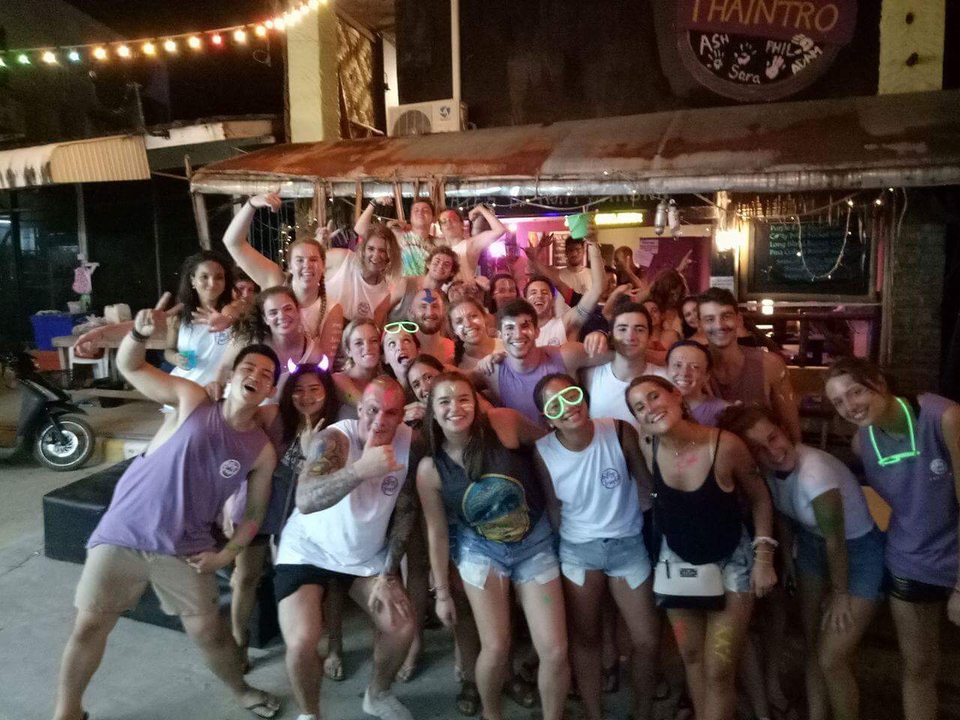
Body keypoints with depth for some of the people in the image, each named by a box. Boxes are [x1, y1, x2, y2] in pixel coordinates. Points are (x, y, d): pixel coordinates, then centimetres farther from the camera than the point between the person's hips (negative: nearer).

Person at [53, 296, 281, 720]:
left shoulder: (262, 451, -5)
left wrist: (226, 555, -3)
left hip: (186, 547, 1)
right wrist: (140, 333, -28)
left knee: (208, 630, 6)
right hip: (123, 532, 0)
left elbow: (255, 513, 5)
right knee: (89, 625, 6)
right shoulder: (193, 401, -9)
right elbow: (129, 367, -8)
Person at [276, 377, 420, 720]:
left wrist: (387, 574, -7)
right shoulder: (334, 438, -28)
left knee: (402, 627, -2)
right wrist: (361, 469, -61)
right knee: (301, 642, -18)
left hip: (369, 554, 4)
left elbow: (405, 511, -4)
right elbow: (305, 501, -46)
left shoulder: (409, 442, -15)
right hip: (309, 551, -4)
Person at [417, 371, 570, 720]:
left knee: (555, 650, 0)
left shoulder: (503, 423, -21)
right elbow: (437, 532, -4)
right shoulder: (430, 468, -15)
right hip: (482, 550, 0)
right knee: (495, 648, -4)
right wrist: (442, 593, 3)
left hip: (536, 543, 0)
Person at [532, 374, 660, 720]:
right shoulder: (543, 451, -16)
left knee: (647, 640, 6)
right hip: (577, 550, 0)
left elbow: (648, 482, -6)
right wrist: (567, 546, 3)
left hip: (629, 544, 0)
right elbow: (554, 508, -4)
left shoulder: (619, 431, -18)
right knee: (585, 640, 13)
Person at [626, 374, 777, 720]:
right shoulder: (647, 449, -16)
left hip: (730, 562, -3)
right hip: (677, 561, 3)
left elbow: (759, 499, -8)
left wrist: (763, 557, -9)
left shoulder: (725, 444, -25)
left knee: (719, 670, -3)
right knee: (691, 657, 17)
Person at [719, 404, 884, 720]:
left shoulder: (815, 475, -36)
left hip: (860, 552, -7)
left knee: (831, 659, -6)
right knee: (813, 648, 16)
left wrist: (840, 594, -9)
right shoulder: (769, 469, -15)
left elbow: (836, 542, -23)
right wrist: (788, 561, 12)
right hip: (813, 545, 7)